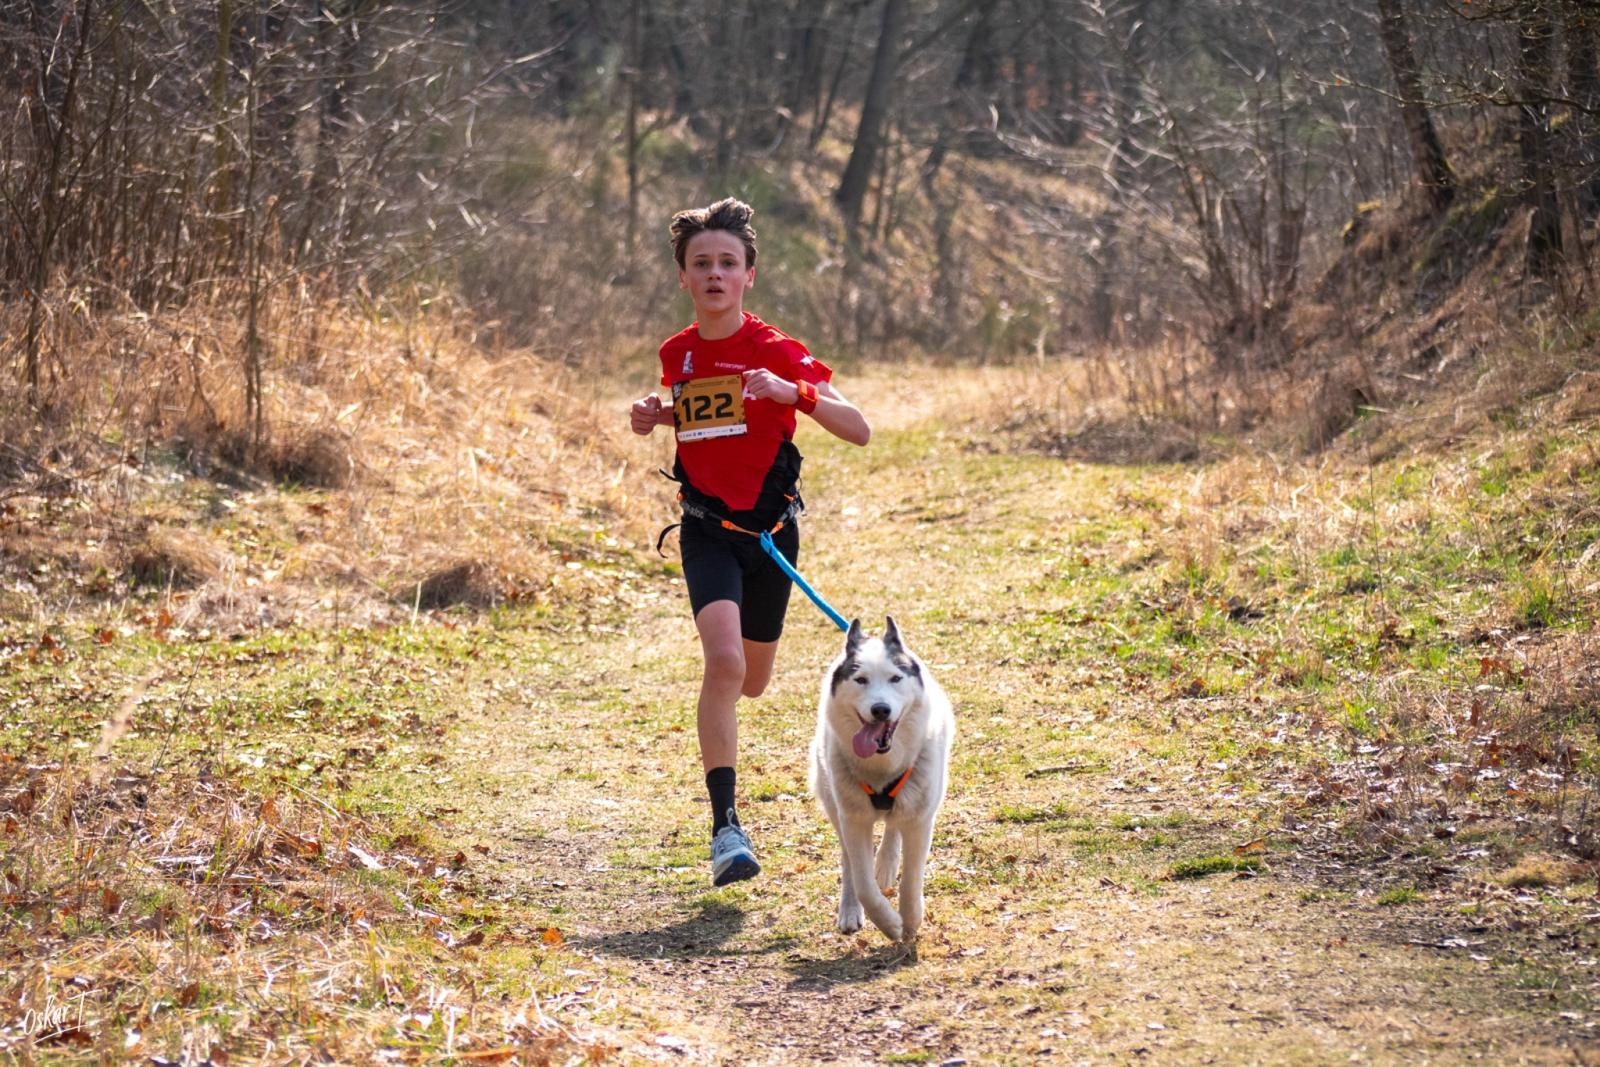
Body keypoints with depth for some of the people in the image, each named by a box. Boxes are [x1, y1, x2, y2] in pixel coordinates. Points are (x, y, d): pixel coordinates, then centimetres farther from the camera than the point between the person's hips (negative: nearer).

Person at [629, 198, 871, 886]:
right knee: (724, 661, -24)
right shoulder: (677, 353, 1)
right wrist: (656, 416, 3)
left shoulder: (777, 351, -10)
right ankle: (726, 828, -22)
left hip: (771, 526, 0)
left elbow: (859, 430, -18)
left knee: (751, 680, 16)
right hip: (706, 527, 0)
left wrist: (794, 392, -33)